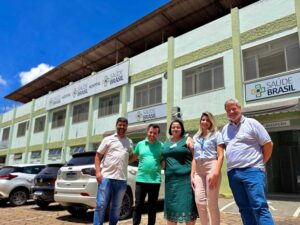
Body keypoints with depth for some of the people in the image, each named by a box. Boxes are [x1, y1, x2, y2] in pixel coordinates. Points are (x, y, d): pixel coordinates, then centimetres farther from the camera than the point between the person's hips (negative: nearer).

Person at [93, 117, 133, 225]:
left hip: (121, 179, 3)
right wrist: (98, 172, -8)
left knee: (116, 207, 12)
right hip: (106, 177, -3)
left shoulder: (129, 142, 15)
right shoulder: (108, 139, 5)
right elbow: (98, 156, 4)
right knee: (101, 205, -2)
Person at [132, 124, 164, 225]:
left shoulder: (161, 146, 1)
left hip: (155, 180, -1)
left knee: (152, 207, 12)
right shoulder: (140, 144, 6)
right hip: (141, 179, 1)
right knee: (138, 205, 6)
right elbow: (134, 156, 19)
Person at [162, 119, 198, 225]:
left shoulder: (187, 140, 2)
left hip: (185, 177, -4)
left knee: (187, 204, -2)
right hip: (170, 179, 5)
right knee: (171, 205, 10)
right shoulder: (166, 143, 17)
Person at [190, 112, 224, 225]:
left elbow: (220, 155, -4)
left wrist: (216, 173, -16)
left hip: (212, 167, -4)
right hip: (198, 171, 4)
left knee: (212, 204, -2)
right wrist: (192, 175, 8)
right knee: (199, 202, -2)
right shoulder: (196, 137, 19)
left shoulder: (216, 134, 5)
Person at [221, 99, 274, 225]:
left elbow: (268, 144, 1)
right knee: (244, 207, 10)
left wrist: (260, 163, 3)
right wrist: (232, 164, 11)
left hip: (252, 170, -5)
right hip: (233, 173, 5)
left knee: (259, 206, -10)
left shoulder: (251, 123, 0)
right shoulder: (225, 129, 14)